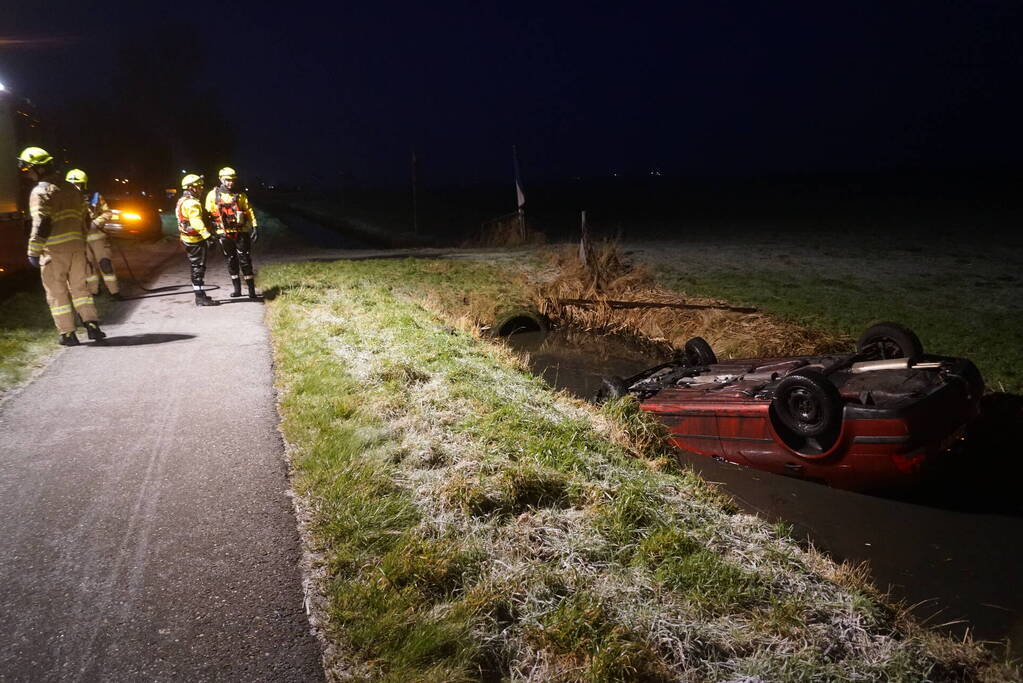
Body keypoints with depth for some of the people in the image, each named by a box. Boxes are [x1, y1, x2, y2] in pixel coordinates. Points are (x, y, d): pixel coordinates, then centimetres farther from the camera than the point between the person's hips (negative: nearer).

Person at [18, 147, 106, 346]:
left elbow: (41, 224, -16)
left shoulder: (41, 191, -9)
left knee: (57, 293, 3)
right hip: (76, 246, 6)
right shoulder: (71, 189, 14)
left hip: (54, 250, -6)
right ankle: (92, 326, 6)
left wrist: (34, 252, -13)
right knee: (79, 288, 15)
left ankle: (68, 334, 5)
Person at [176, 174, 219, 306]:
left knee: (197, 268, 15)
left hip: (187, 239, 10)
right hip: (195, 240, -10)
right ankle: (200, 297, -5)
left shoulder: (182, 201, 18)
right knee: (198, 268, -7)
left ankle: (200, 295, 22)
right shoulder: (192, 203, -17)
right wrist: (207, 236, -37)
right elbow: (197, 222, -29)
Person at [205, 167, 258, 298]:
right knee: (231, 261, 9)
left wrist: (253, 227, -9)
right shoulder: (213, 195, 3)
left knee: (245, 260, -3)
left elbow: (249, 211, 1)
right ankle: (237, 289, 19)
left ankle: (251, 290, 1)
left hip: (241, 233, -1)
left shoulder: (240, 195, 3)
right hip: (225, 234, 2)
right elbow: (208, 214, 7)